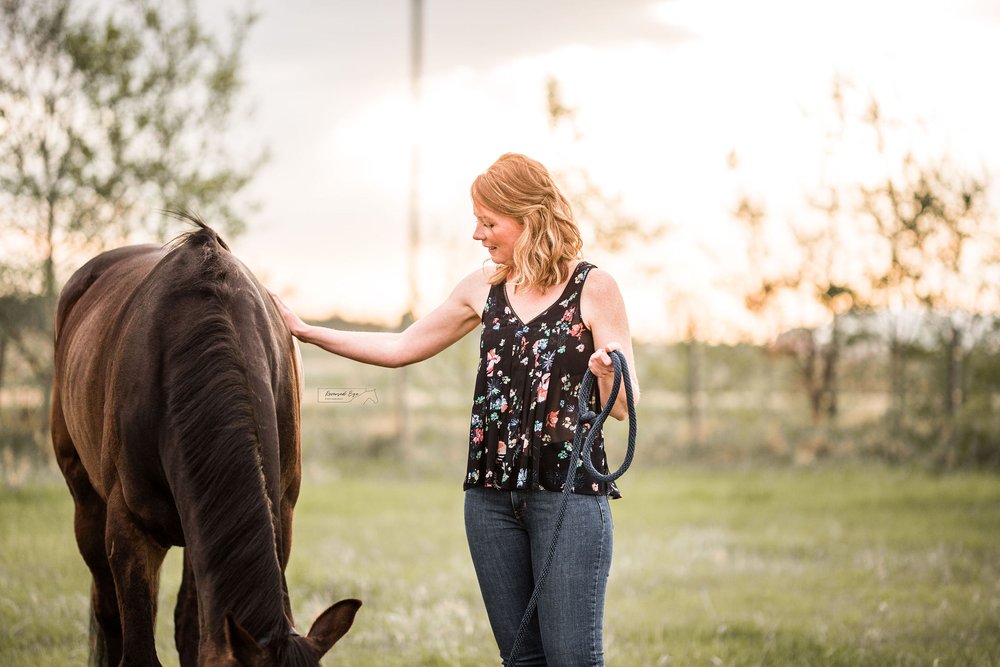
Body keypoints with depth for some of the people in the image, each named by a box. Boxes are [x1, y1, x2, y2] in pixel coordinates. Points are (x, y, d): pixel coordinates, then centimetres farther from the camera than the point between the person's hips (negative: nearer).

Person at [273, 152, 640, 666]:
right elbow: (401, 348, 17)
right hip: (492, 494, 5)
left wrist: (607, 373, -29)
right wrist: (304, 331, 15)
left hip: (570, 491, -5)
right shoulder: (484, 288, 9)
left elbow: (623, 407, -6)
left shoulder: (594, 288, -5)